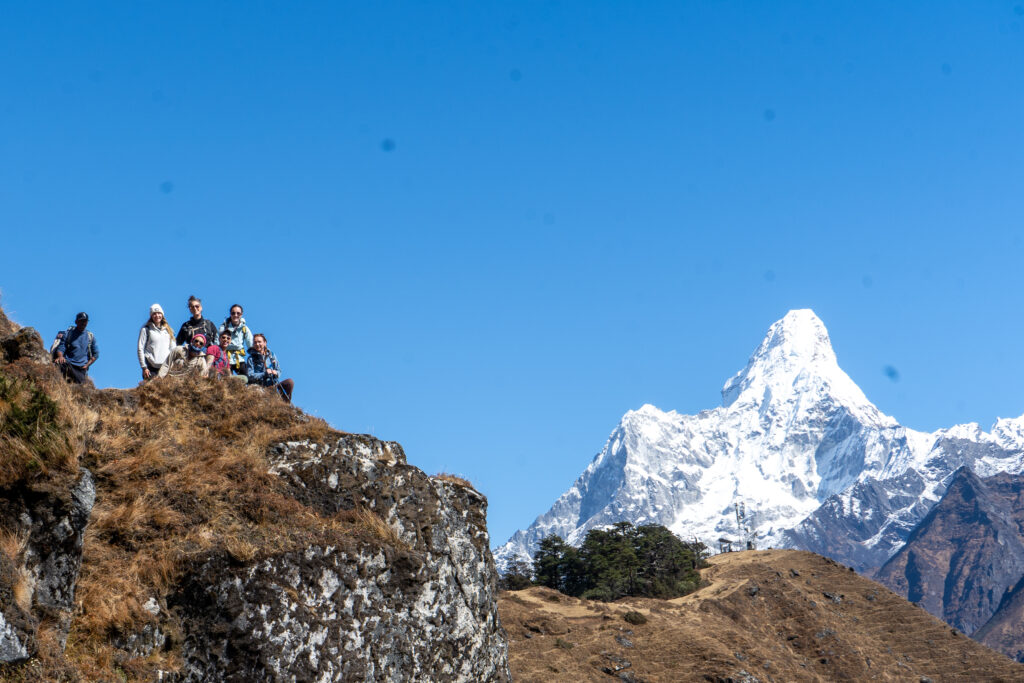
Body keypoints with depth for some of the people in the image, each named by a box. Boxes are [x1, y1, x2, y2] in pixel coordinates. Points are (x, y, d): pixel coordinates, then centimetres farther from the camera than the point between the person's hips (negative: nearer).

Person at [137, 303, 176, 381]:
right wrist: (144, 367, -7)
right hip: (151, 367, -3)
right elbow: (140, 349, 0)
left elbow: (173, 348, 18)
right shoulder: (146, 330, 4)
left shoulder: (168, 330, 16)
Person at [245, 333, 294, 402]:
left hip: (274, 385, 3)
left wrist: (276, 373, -9)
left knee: (290, 382, -19)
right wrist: (264, 374, -17)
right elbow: (250, 376, -7)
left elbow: (279, 370, 16)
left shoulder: (271, 355, 14)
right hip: (261, 386, -3)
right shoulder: (251, 358, 3)